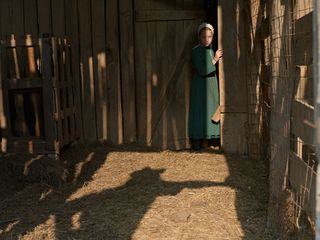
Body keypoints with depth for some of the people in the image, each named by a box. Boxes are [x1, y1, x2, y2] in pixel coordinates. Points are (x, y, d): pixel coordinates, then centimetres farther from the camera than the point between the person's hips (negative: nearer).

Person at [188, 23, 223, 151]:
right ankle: (196, 143, -2)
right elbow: (202, 70, -20)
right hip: (201, 87, -7)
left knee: (213, 111, 8)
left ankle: (213, 140, 14)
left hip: (212, 85, 7)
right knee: (200, 112, -6)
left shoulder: (211, 50, 12)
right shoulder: (196, 51, -10)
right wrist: (215, 59, -14)